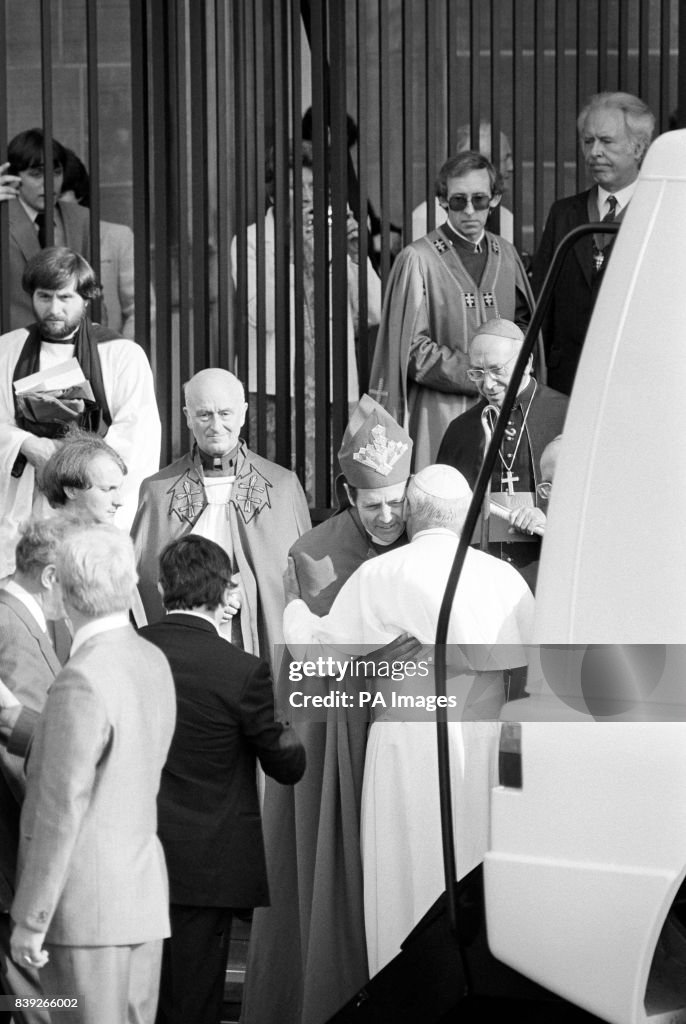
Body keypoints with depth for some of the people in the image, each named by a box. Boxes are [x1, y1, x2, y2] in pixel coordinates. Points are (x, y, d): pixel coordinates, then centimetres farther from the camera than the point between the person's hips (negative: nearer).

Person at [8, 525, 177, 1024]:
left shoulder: (81, 683, -19)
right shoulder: (154, 663, 8)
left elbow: (61, 812, -19)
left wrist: (29, 920, -13)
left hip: (84, 903, -8)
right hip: (144, 894, 8)